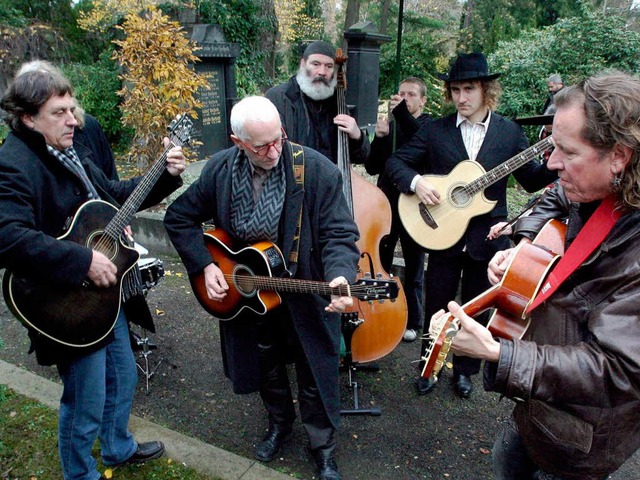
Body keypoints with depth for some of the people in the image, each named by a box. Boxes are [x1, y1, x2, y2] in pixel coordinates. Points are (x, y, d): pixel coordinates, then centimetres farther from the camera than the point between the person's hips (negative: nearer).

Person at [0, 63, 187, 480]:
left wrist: (166, 175, 6)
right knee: (86, 405, 8)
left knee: (123, 377, 25)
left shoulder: (68, 153, 9)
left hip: (105, 290, 9)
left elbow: (115, 194, 17)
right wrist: (84, 261, -32)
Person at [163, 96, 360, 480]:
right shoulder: (220, 170, -9)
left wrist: (340, 276, -40)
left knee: (315, 373, 10)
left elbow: (339, 234, -21)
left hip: (305, 293, -3)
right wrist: (205, 266, -10)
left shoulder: (317, 170, -22)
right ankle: (280, 422, 52)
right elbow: (180, 218, 1)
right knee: (266, 366, 23)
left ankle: (324, 446, 37)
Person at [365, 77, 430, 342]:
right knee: (380, 264, 9)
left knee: (414, 268, 8)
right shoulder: (390, 126, 8)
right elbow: (372, 167, 2)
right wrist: (380, 137, -12)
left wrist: (401, 112, -32)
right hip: (386, 203, 3)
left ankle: (413, 322, 23)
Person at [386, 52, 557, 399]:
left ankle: (464, 370, 35)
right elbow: (396, 162, -2)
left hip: (487, 238, 1)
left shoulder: (510, 132, 1)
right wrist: (416, 181, -20)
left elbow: (534, 182, 3)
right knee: (436, 307, 10)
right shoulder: (435, 130, -1)